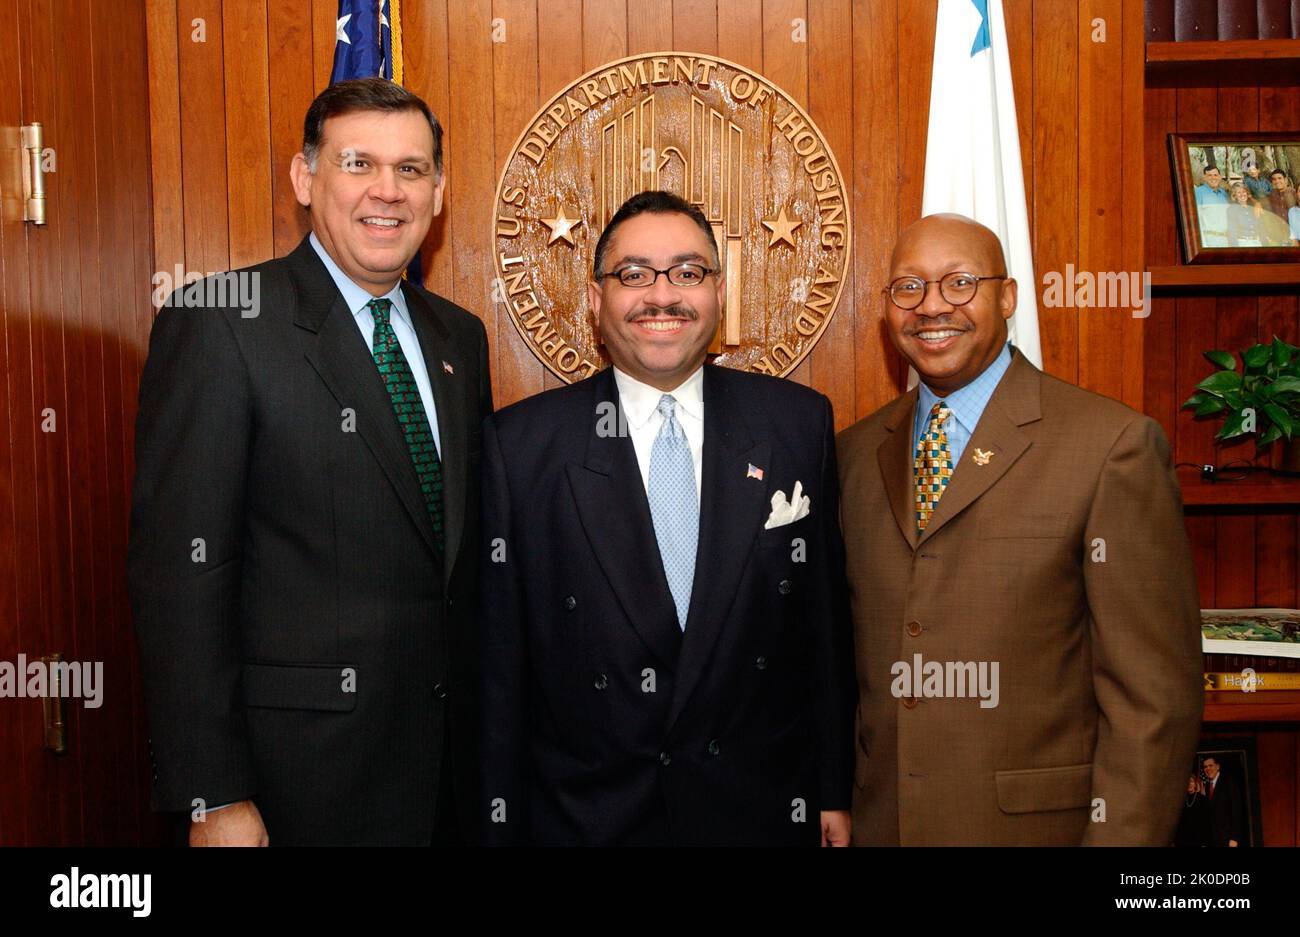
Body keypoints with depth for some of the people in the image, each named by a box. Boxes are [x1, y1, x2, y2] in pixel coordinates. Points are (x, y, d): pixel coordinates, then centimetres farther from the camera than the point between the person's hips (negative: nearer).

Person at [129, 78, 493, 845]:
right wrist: (213, 798, -16)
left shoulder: (459, 336, 9)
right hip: (305, 765, -5)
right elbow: (181, 569, -14)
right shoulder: (218, 323, -10)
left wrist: (490, 716, 10)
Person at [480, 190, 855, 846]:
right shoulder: (521, 444, -7)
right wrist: (501, 820, -3)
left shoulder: (799, 423, -2)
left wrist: (834, 792, 4)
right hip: (586, 816, -1)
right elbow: (499, 658, -4)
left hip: (764, 811, 2)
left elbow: (826, 621, 2)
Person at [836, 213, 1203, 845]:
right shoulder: (856, 451, 5)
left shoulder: (1114, 444, -11)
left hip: (1035, 821, -4)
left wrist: (1122, 835, -15)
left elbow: (1152, 692, -12)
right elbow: (849, 646, 10)